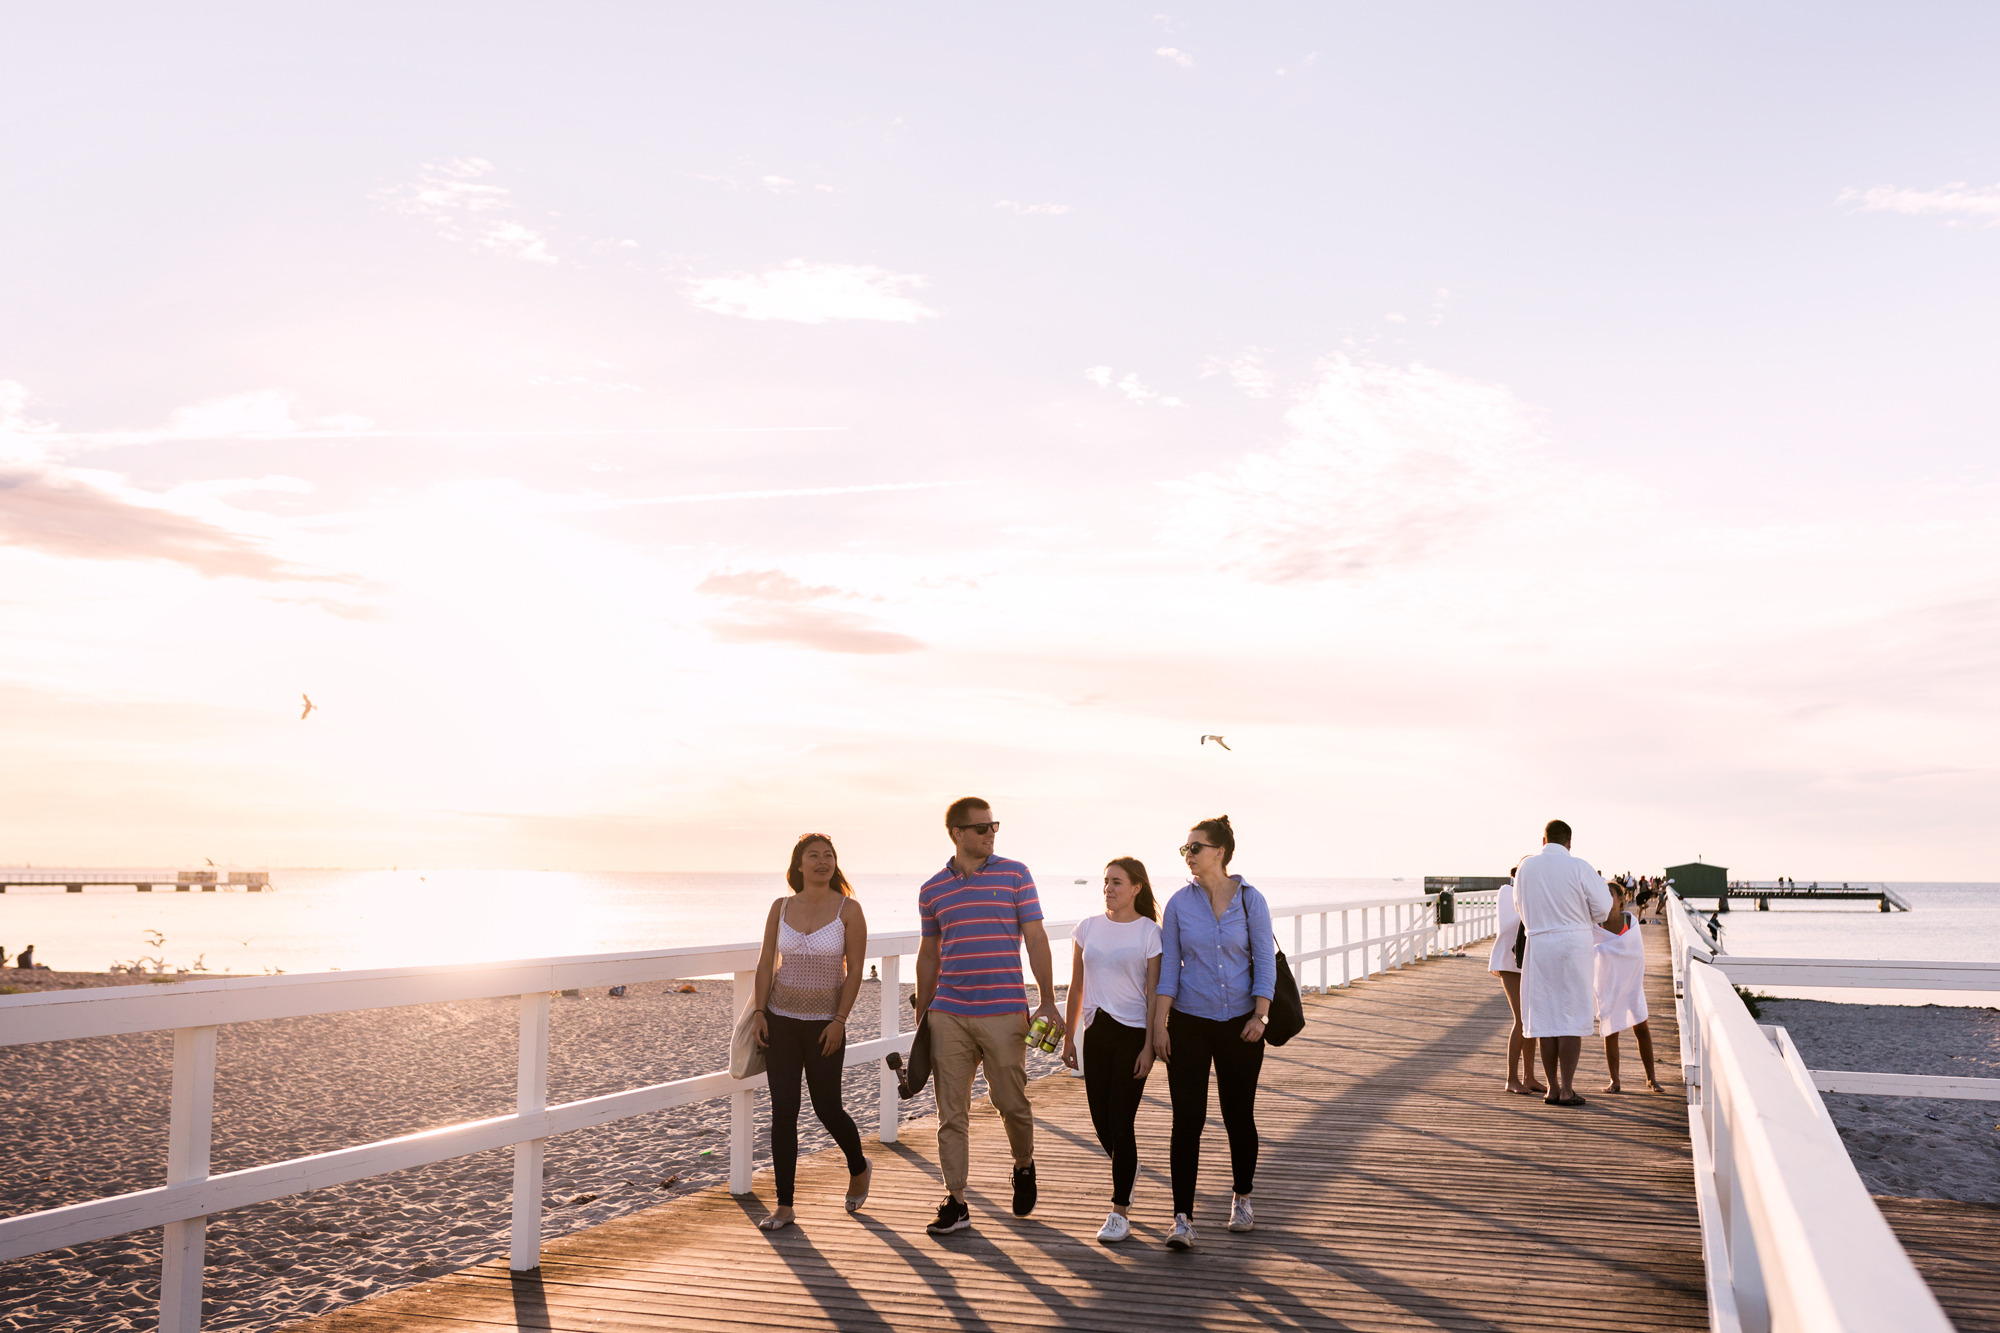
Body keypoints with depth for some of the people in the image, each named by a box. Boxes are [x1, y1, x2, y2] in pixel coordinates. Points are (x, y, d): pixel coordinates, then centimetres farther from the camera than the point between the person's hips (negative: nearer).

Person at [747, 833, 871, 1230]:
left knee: (827, 1108, 4)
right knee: (783, 1111, 1)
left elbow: (854, 971, -7)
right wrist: (759, 1012, -4)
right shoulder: (781, 907, 2)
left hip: (824, 1023, -2)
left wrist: (840, 1021, -13)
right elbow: (766, 963, 5)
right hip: (781, 1019, 3)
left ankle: (859, 1168, 35)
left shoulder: (848, 910, -7)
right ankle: (784, 1207, 8)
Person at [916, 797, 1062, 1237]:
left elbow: (1036, 938, 1)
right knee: (951, 1113, 2)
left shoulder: (1014, 874, 2)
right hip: (948, 1014, 2)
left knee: (1012, 1103, 2)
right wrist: (922, 1014, 17)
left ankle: (1023, 1167, 31)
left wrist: (1047, 1001, -4)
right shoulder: (932, 889, 9)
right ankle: (955, 1202, 10)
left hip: (1004, 1011, -2)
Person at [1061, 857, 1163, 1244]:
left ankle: (1120, 1212, 6)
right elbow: (1077, 987, 11)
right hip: (1096, 1031, 4)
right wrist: (1068, 1036, 10)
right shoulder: (1088, 928, 6)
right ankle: (1127, 1169, 41)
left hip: (1133, 1033, -4)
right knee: (1101, 1121, 10)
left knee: (1121, 1123, -4)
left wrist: (1149, 1046, -11)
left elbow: (1154, 993, -6)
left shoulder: (1149, 932, -5)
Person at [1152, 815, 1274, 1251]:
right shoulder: (1179, 903, 0)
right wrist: (1159, 1024, -4)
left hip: (1239, 1023, 0)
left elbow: (1265, 960, 0)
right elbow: (1168, 966, 1)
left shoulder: (1250, 900, -2)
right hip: (1189, 1022, 0)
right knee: (1187, 1119, -5)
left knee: (1239, 1115, 9)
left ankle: (1242, 1199, 32)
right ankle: (1183, 1219, -3)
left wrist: (1260, 1016, -10)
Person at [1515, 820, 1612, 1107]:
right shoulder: (1578, 867, -9)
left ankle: (1553, 1088, 12)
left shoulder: (1525, 867, 3)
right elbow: (1603, 906, -4)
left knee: (1545, 1017, 9)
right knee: (1572, 1018, 2)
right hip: (1574, 943, -3)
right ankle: (1566, 1089, 0)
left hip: (1538, 945, 3)